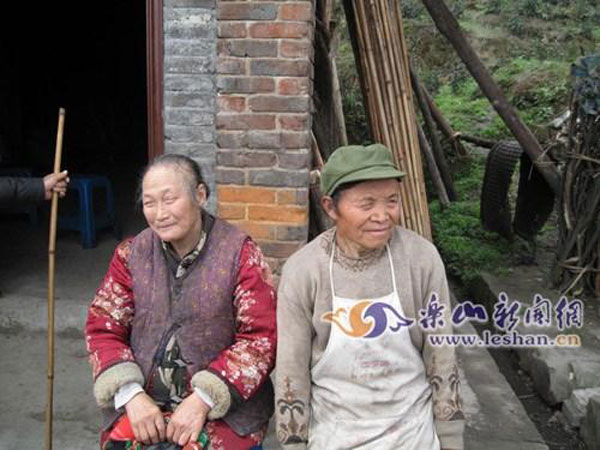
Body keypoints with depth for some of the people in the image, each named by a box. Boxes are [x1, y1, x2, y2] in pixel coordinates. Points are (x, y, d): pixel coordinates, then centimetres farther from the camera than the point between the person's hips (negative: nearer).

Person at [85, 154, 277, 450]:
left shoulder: (240, 252, -5)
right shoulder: (132, 254, 4)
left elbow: (261, 335, -8)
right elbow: (102, 328, 5)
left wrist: (204, 399, -14)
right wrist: (132, 395, -9)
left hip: (223, 408, -2)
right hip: (142, 403, 3)